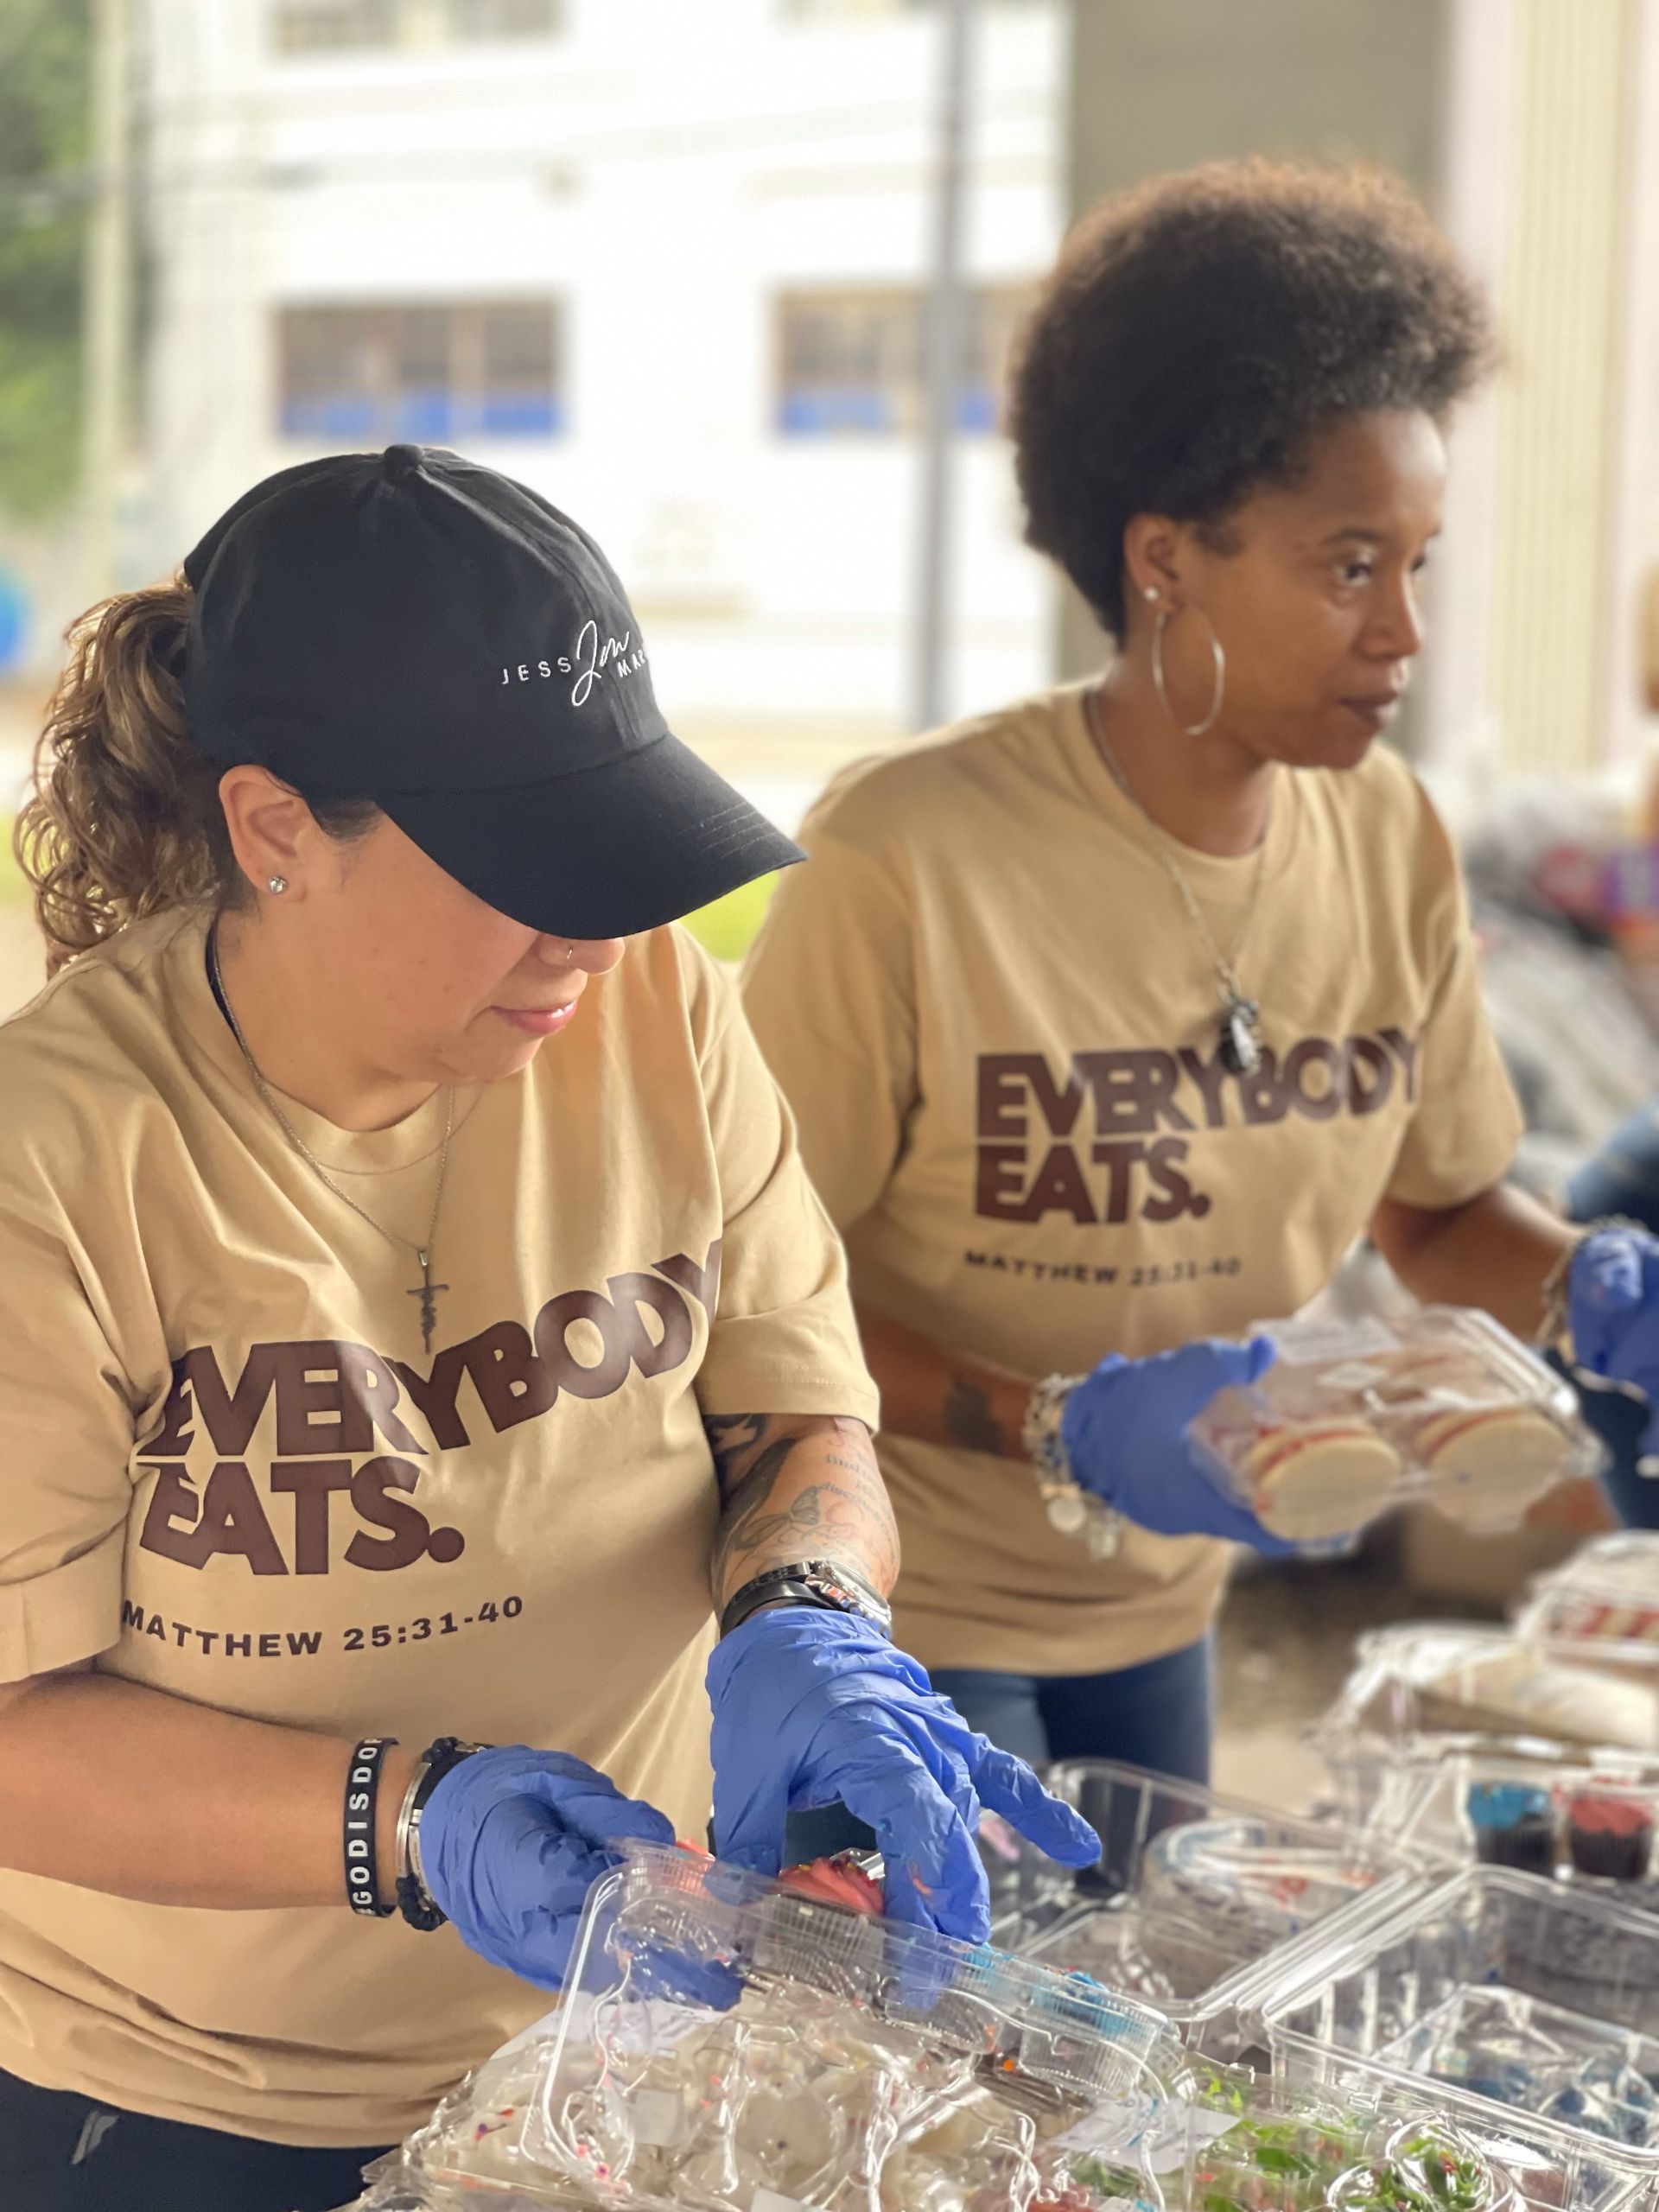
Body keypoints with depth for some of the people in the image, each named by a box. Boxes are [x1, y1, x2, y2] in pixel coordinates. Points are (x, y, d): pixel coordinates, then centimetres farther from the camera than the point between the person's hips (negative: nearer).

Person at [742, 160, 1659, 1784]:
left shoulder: (1388, 841, -5)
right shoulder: (906, 858, -24)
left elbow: (1440, 1211, 7)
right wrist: (1055, 1428, -29)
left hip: (1155, 1610, 6)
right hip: (903, 1608, -6)